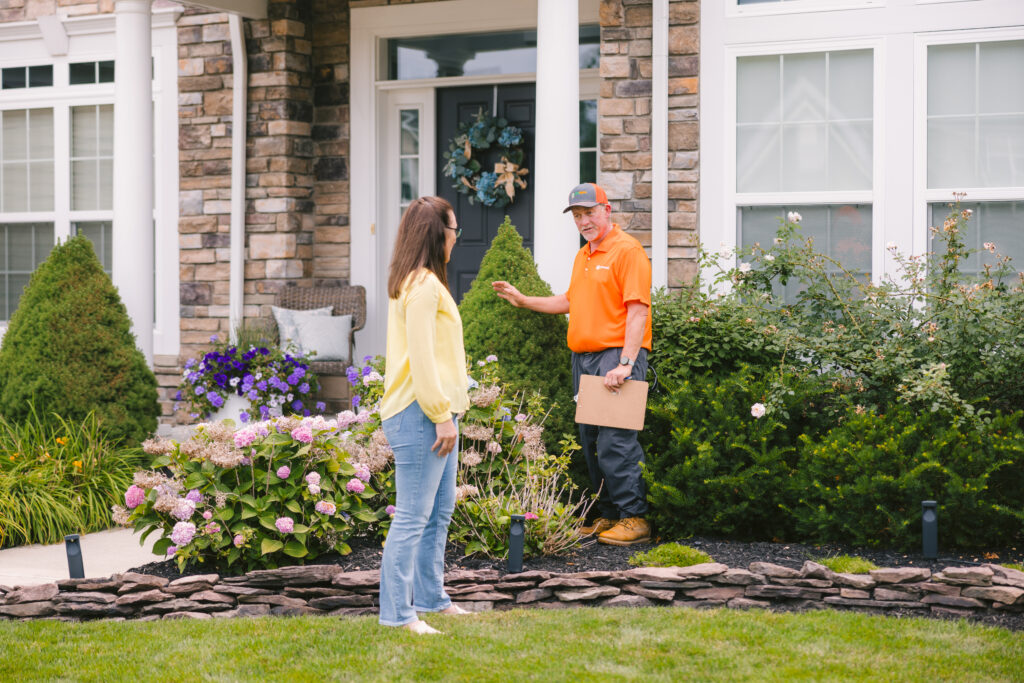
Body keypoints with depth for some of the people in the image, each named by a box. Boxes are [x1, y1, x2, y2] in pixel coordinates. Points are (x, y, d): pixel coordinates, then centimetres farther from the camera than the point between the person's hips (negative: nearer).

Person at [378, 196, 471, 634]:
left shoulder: (420, 282, 19)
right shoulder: (422, 284, -14)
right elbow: (421, 357, -19)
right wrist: (442, 414, -18)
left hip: (434, 411, 11)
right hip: (420, 414, -11)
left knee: (439, 512, 17)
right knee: (412, 516, -8)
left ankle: (430, 598, 26)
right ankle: (396, 614, -4)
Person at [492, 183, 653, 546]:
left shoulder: (627, 250, -8)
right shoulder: (583, 256, 20)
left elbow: (638, 310, -14)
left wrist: (626, 363, -21)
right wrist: (523, 300, 26)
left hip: (616, 355, -9)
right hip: (583, 358, 9)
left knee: (614, 441, -13)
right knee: (590, 441, 8)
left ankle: (635, 518, -7)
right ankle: (608, 514, 16)